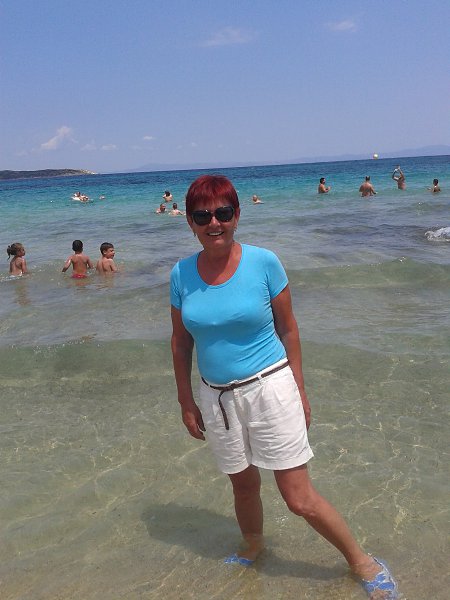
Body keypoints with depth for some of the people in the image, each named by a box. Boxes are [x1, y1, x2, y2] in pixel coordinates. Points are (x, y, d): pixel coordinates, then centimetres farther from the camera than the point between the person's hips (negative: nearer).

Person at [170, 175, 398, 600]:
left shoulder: (263, 262, -11)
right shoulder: (182, 274, -3)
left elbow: (288, 328, -3)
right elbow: (180, 341, 6)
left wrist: (299, 390, -1)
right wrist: (186, 401, 7)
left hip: (269, 389, -3)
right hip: (217, 398, 3)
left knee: (299, 498, 1)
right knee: (244, 486, 20)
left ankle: (362, 562, 26)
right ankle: (253, 549, 50)